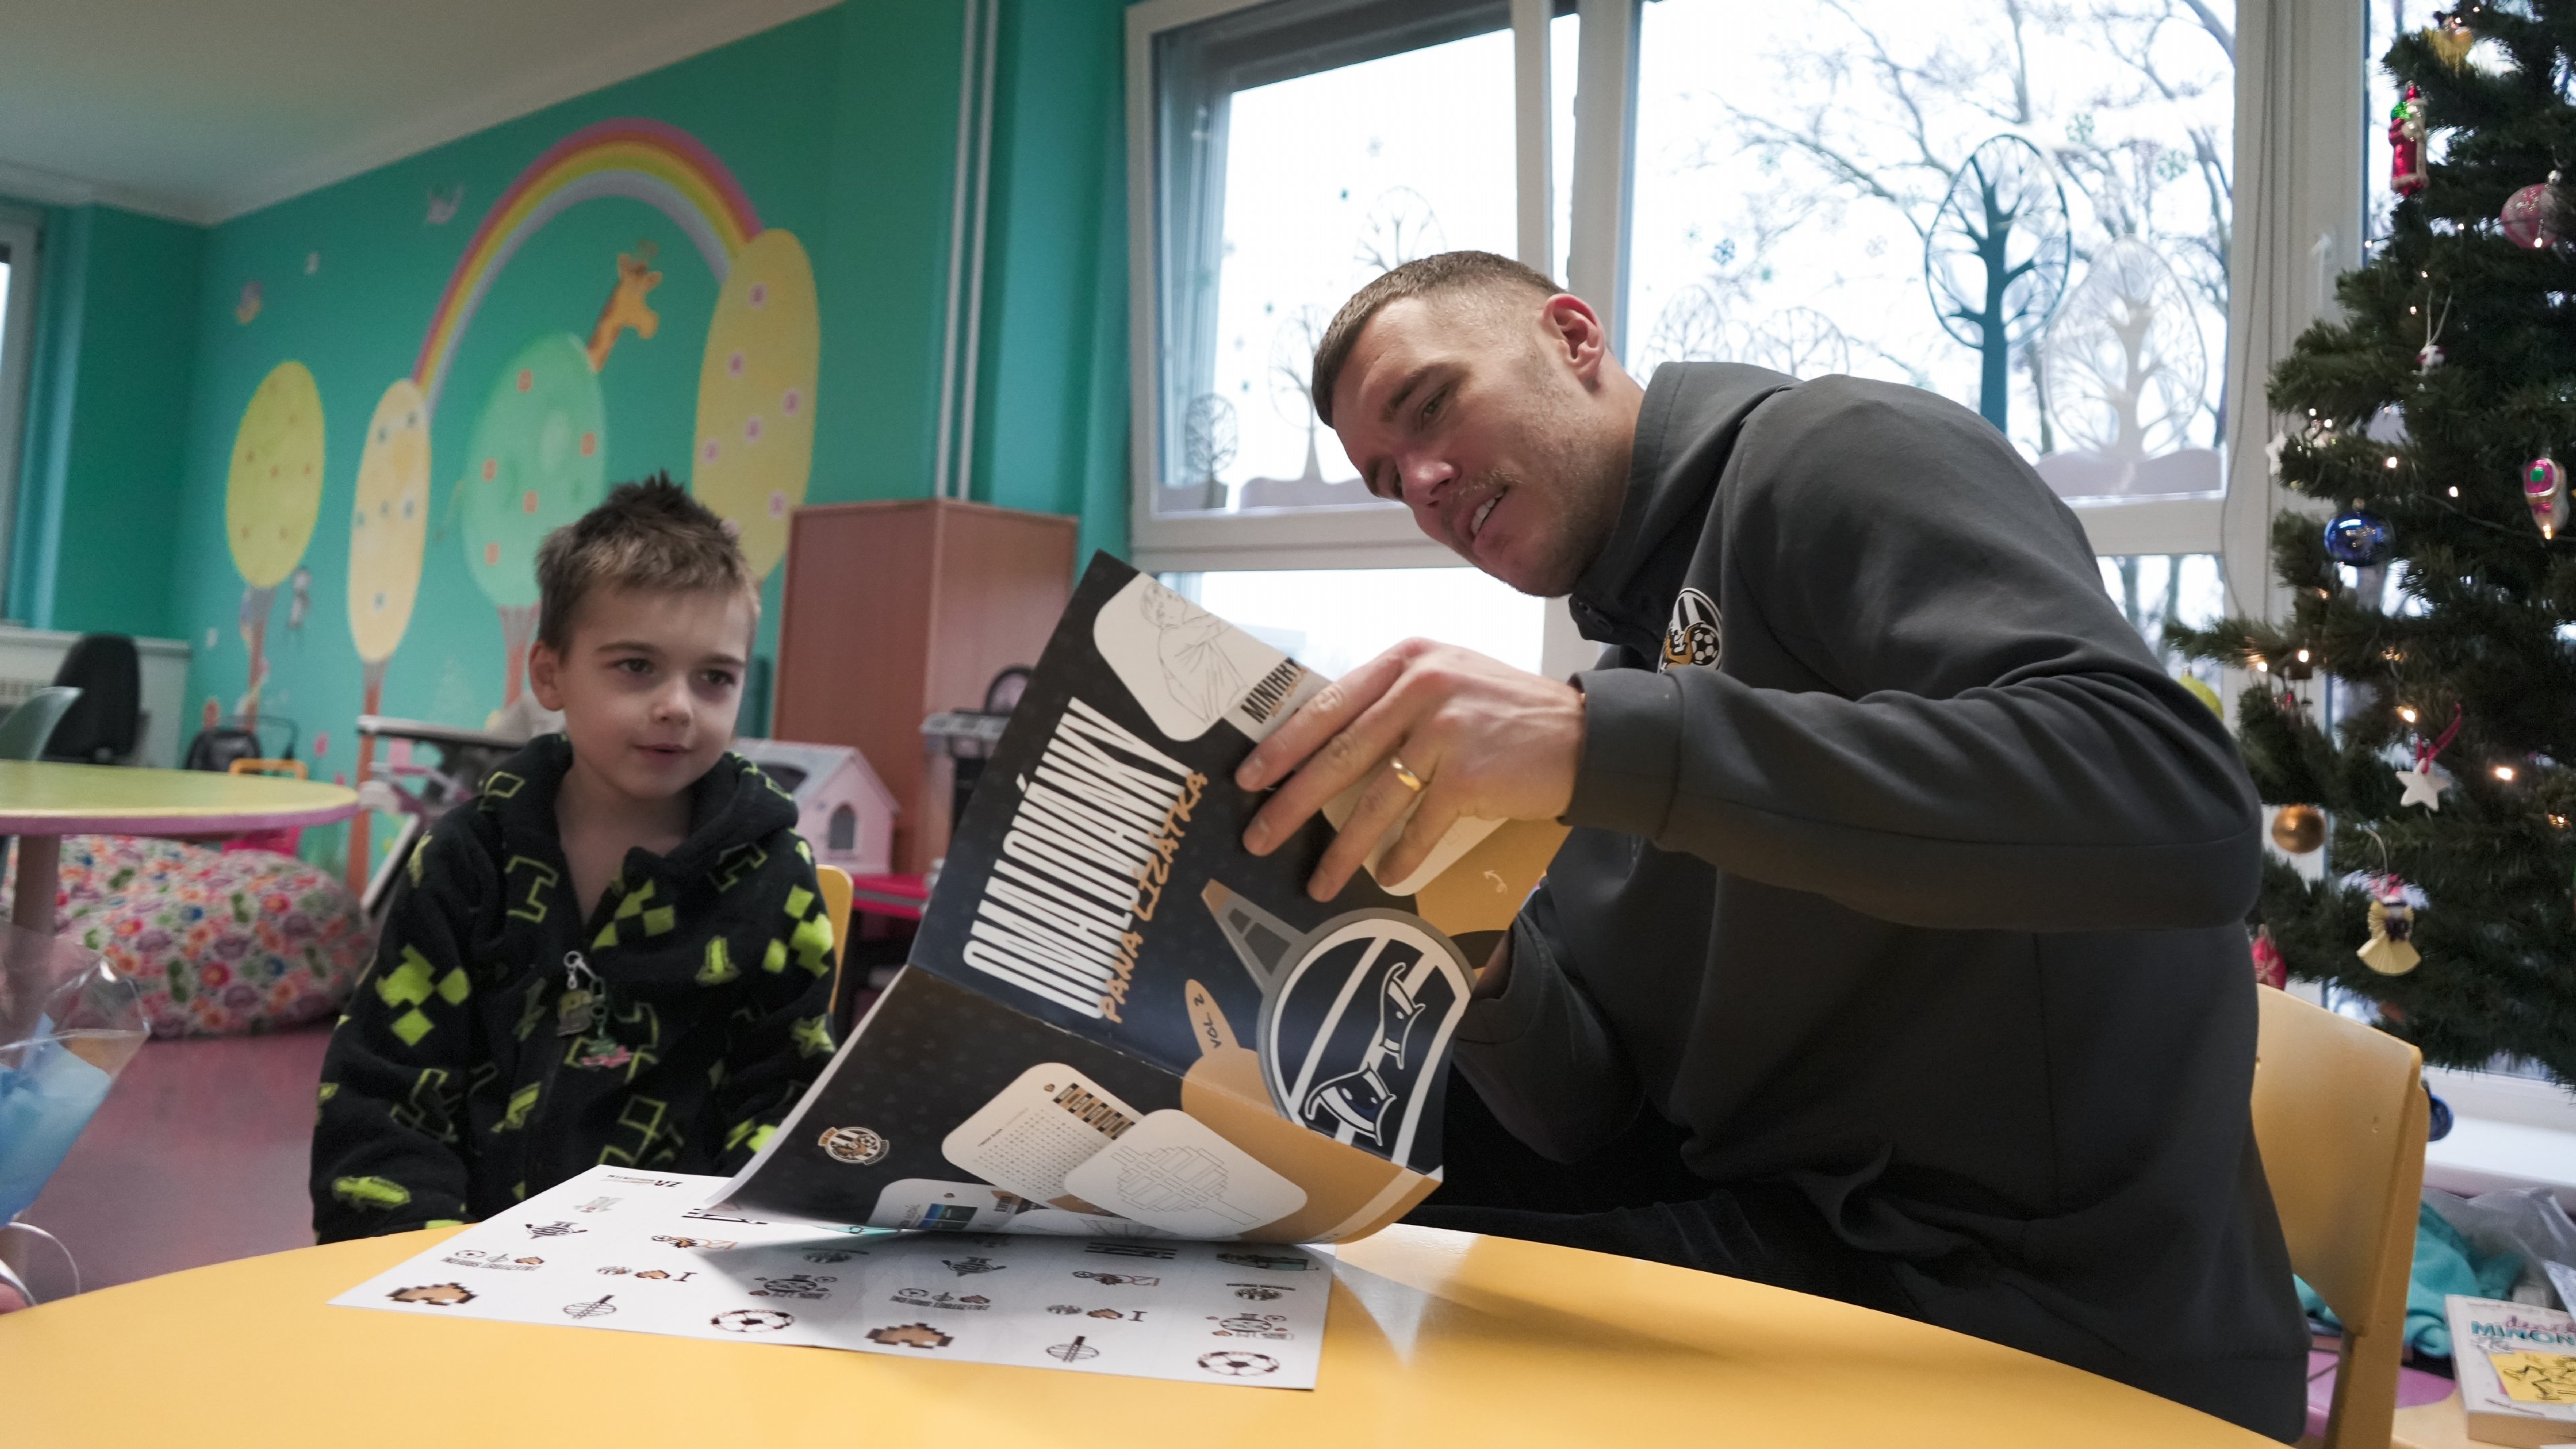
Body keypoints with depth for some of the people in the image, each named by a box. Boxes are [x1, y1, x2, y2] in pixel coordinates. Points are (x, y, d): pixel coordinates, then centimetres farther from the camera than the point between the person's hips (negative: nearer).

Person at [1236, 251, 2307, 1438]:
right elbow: (1593, 1120, 7)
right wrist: (1475, 960, -14)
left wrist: (1599, 740, -33)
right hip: (1791, 1251, 6)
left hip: (2048, 1312, -6)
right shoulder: (1630, 650, 12)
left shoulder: (1837, 453, -9)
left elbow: (2180, 811, -28)